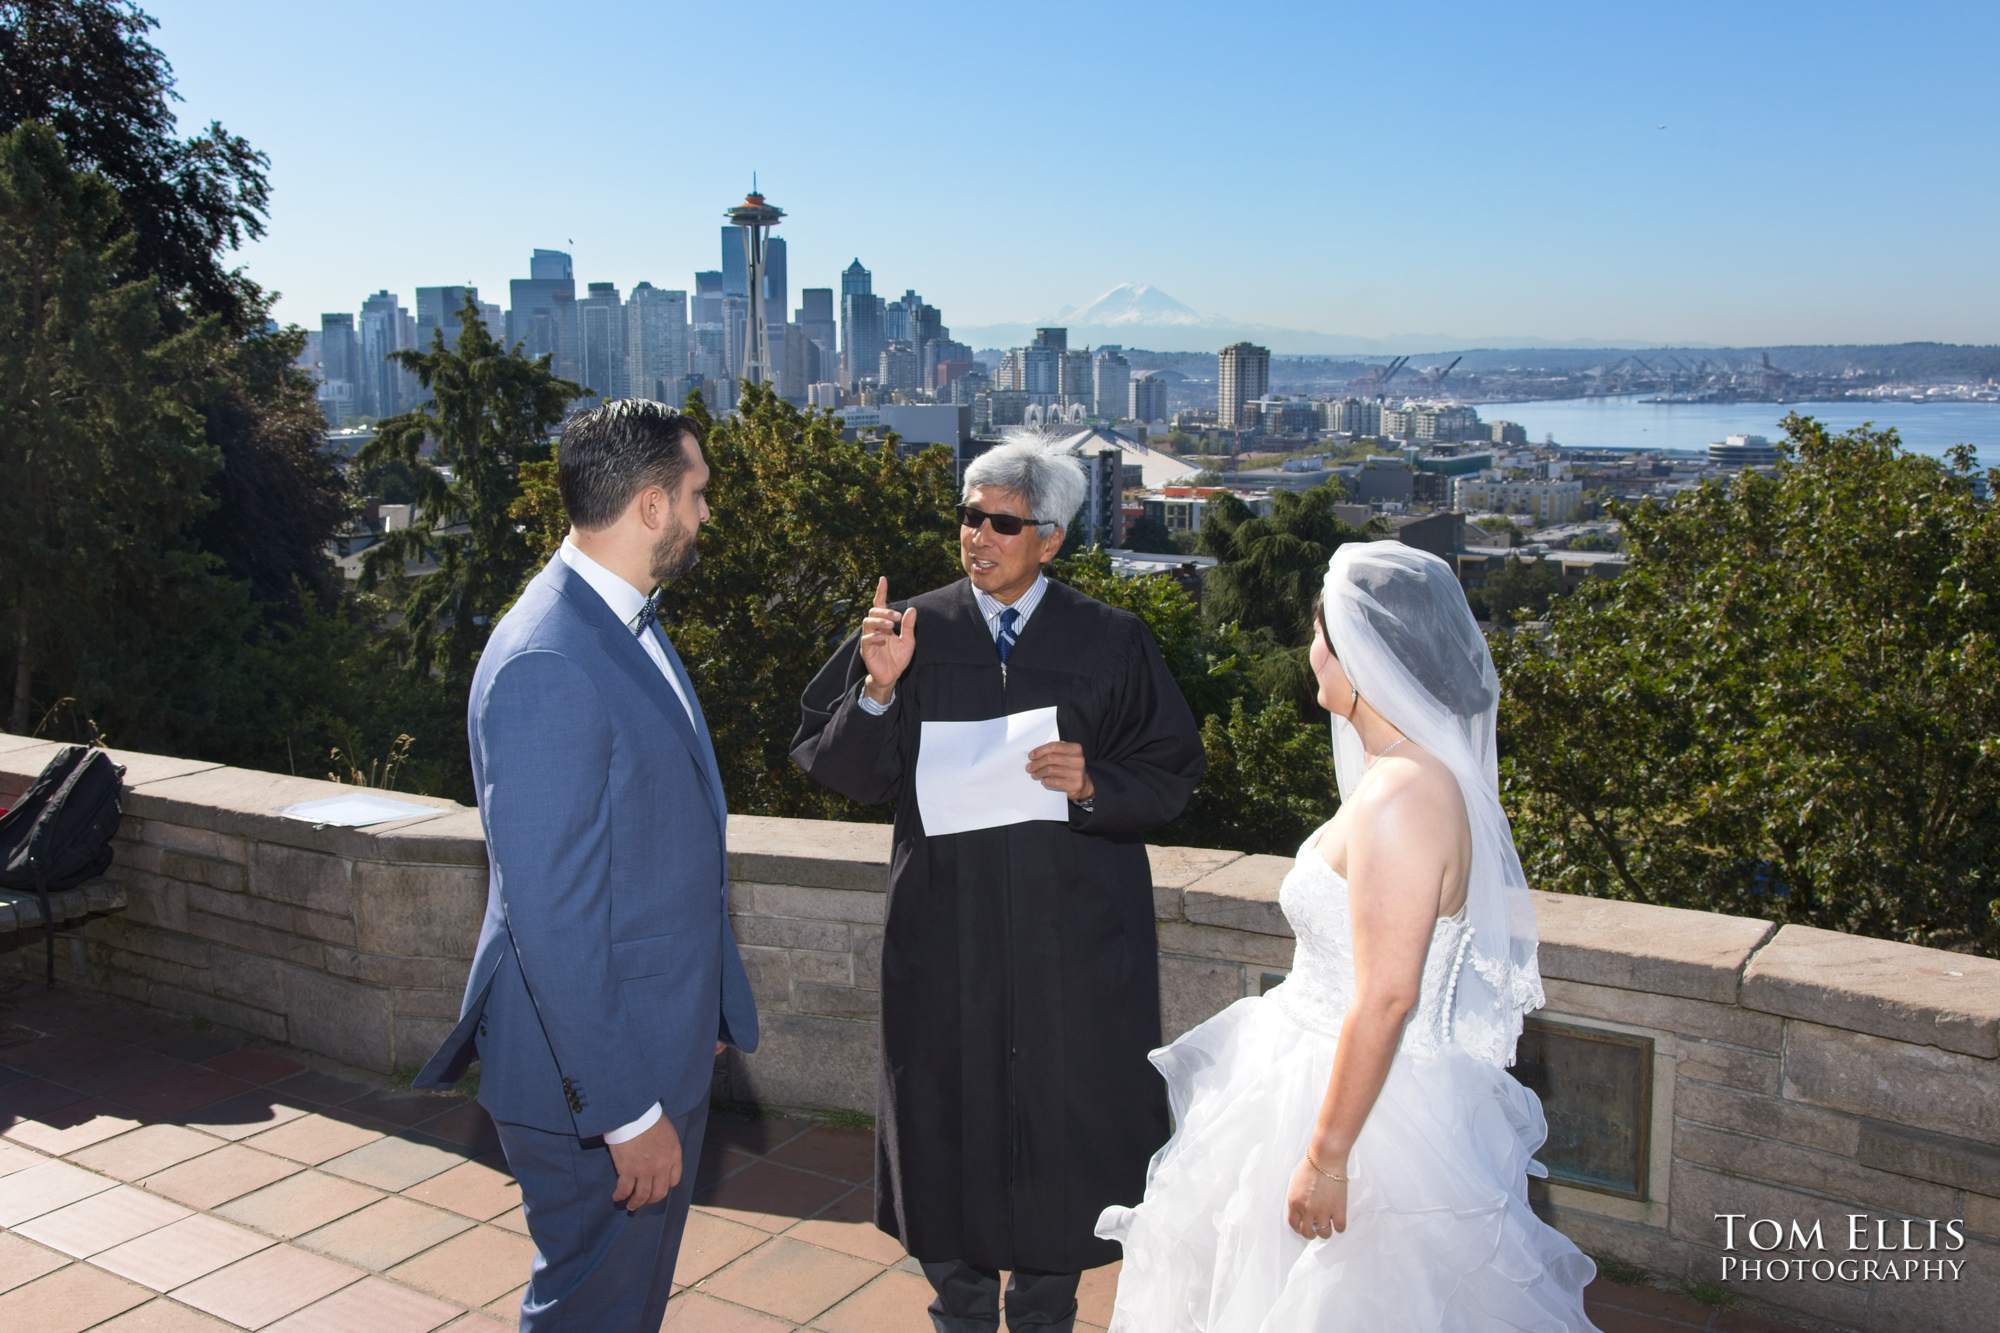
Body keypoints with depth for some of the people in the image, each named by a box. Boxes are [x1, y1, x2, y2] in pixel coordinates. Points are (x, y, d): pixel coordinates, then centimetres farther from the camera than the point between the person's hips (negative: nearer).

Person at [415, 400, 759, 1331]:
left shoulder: (630, 623, 6)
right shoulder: (547, 665, -26)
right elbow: (551, 913, -26)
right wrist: (626, 1111, -21)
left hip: (663, 1043, 9)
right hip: (594, 1076, -9)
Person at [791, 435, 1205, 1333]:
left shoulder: (1112, 643, -2)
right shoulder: (913, 631, 0)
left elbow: (1171, 777, 0)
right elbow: (848, 773, -2)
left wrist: (1092, 784, -18)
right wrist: (878, 689, -19)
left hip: (1071, 937, -1)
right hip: (944, 932, 1)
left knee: (1062, 1121, 10)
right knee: (946, 1122, 12)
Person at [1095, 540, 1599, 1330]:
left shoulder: (1398, 798, -27)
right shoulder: (1414, 771, 3)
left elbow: (1385, 996, -28)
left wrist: (1326, 1156, -22)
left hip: (1373, 1099, -9)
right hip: (1343, 1070, 9)